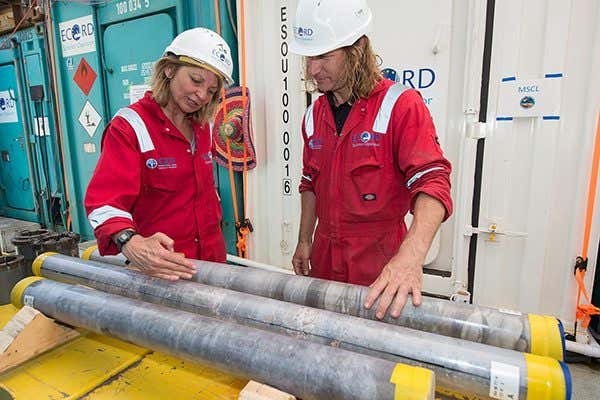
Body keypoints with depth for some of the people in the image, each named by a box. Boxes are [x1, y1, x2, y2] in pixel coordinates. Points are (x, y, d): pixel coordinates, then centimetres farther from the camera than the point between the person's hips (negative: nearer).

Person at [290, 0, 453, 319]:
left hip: (380, 268, -5)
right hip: (324, 261, 6)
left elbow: (432, 183, -22)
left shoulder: (401, 105, -13)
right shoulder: (314, 114, 7)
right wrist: (304, 241, 13)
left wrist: (410, 257, -38)